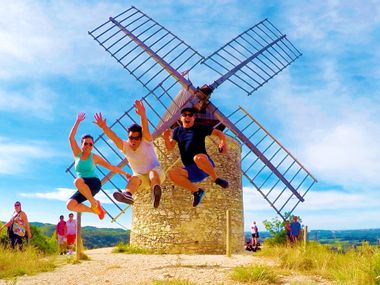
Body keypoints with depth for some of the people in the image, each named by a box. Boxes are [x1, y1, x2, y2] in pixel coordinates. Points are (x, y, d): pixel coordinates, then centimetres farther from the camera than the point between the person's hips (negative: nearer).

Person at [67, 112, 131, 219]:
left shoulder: (94, 157, 4)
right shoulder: (77, 154, 9)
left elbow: (110, 166, 7)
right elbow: (71, 138, -2)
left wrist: (124, 173, 2)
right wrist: (78, 121, -7)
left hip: (94, 183, -4)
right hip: (83, 189, 4)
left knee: (78, 181, -37)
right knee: (70, 205, -20)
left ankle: (94, 203, -21)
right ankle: (95, 210, 1)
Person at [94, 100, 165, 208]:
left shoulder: (146, 142, -11)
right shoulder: (125, 146, -4)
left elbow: (145, 128, -31)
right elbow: (114, 137, -21)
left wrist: (143, 115, -51)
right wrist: (104, 127, -39)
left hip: (156, 171, -3)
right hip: (141, 176, 3)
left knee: (153, 173, -37)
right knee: (133, 179, -30)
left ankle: (155, 191, -69)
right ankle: (128, 194, -61)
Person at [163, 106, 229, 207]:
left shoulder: (200, 128, 8)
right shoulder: (177, 130, 16)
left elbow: (218, 133, 11)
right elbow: (170, 147, 7)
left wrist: (223, 142, -11)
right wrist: (166, 138, -15)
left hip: (206, 165, -4)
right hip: (191, 171, 4)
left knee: (198, 157, -39)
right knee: (172, 173, -25)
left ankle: (216, 179, -16)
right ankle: (197, 191, -9)